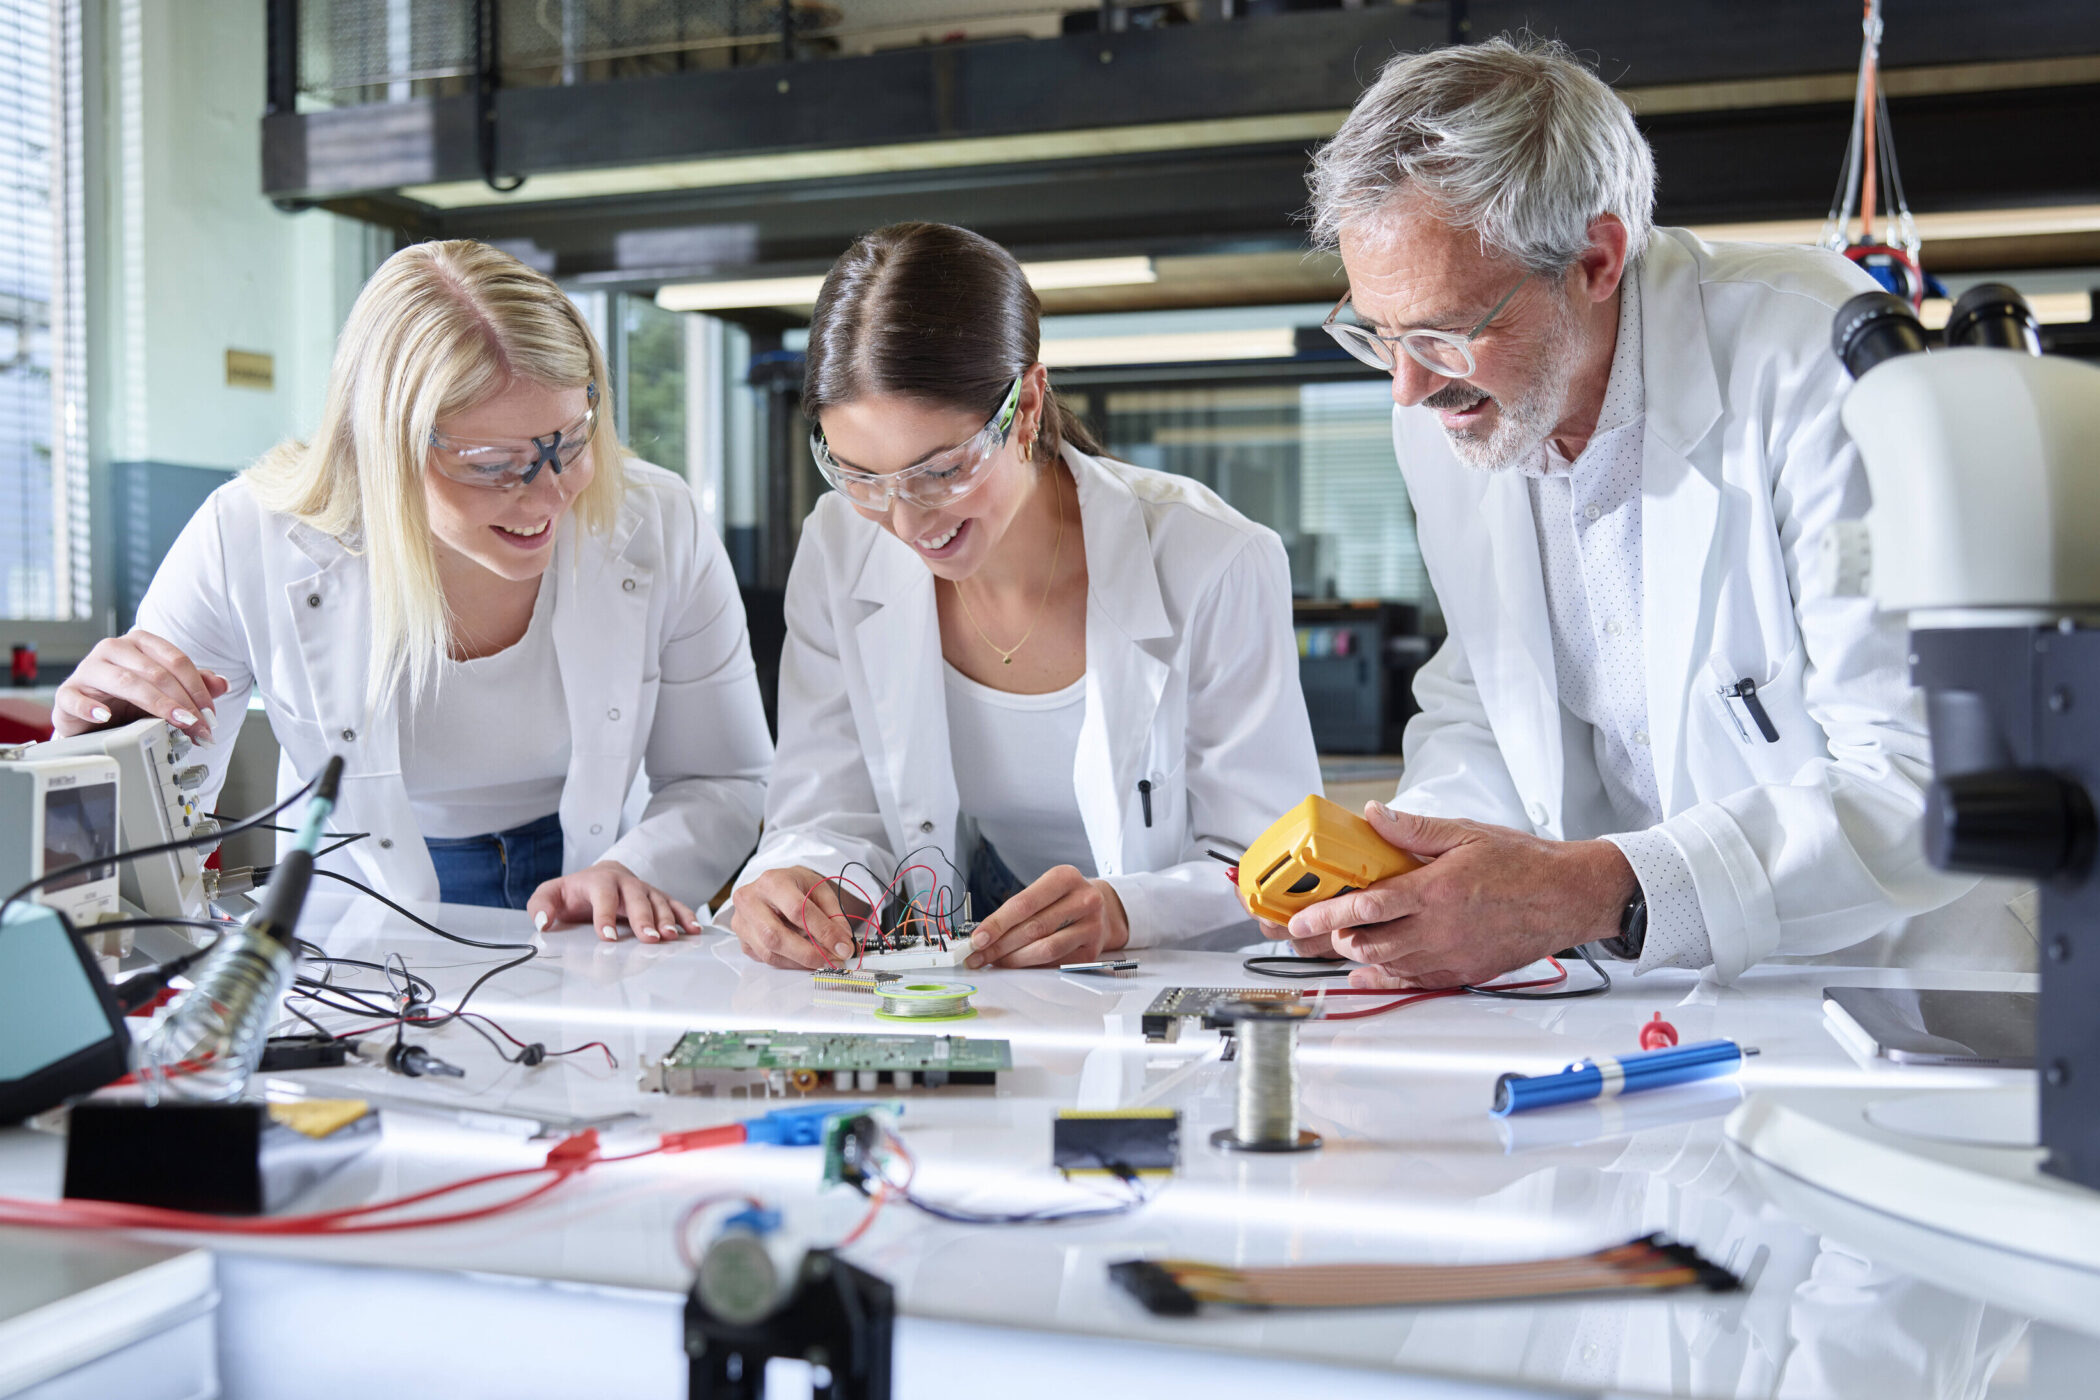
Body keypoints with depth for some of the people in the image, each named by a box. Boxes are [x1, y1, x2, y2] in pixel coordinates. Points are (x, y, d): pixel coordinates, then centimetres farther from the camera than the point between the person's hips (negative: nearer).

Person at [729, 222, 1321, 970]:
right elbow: (829, 817, -3)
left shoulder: (1212, 568, -17)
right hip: (957, 990, 3)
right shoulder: (838, 551, -6)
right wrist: (797, 882, -25)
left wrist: (1126, 911, -31)